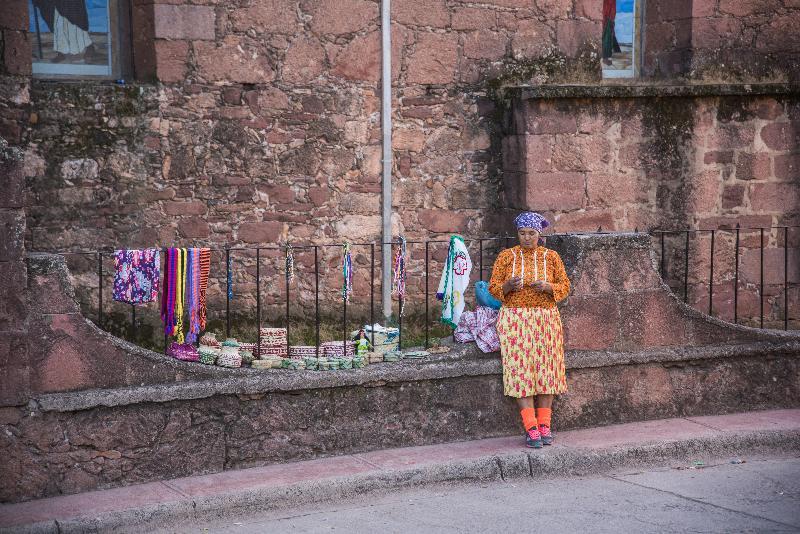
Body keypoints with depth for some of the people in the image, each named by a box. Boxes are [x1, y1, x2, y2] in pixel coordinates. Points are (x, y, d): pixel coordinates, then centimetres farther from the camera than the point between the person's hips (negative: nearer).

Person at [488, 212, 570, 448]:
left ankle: (544, 425, 8)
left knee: (546, 369, 0)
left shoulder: (551, 257, 7)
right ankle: (531, 428, -9)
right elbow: (494, 288, 4)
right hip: (515, 320, -1)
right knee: (521, 370, -9)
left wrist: (547, 287, -13)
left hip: (546, 320, 1)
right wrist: (508, 286, -17)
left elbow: (565, 286, 7)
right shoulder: (506, 256, 4)